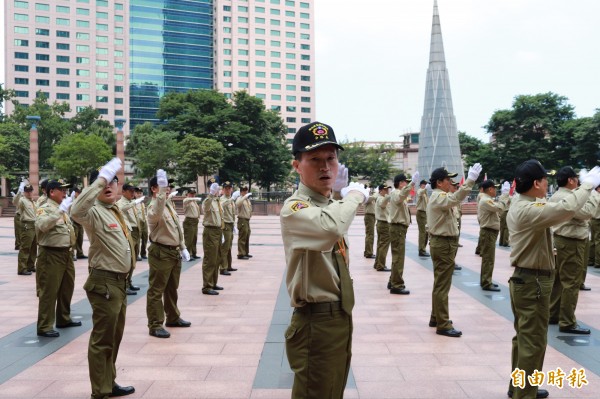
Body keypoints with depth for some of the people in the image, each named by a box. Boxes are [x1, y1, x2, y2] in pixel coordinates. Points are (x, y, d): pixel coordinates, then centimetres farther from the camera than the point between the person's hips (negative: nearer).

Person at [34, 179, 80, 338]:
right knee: (49, 292, -5)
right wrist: (60, 210, -33)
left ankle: (64, 319, 33)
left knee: (67, 289, 18)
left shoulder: (63, 210, 16)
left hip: (66, 253, 9)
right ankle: (44, 327, 0)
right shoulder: (44, 209, -11)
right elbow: (42, 225, -32)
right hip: (51, 255, -9)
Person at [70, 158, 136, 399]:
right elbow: (76, 212, -39)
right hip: (105, 283, -10)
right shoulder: (95, 212, -15)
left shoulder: (115, 211, 13)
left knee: (114, 337, 19)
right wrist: (101, 179, -38)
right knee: (102, 339, -2)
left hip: (120, 281, 10)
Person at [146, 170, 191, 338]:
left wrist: (182, 248, 18)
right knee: (156, 290, -3)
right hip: (160, 253, -9)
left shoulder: (169, 205, 13)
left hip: (174, 251, 9)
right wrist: (162, 191, -49)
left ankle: (173, 318, 34)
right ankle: (155, 325, 2)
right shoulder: (154, 206, -15)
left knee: (172, 288, 21)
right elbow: (156, 214, -43)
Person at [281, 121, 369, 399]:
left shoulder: (330, 204, 10)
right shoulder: (294, 208, -19)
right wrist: (354, 195, -26)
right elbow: (332, 227, -41)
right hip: (316, 323, -9)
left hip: (340, 317, 10)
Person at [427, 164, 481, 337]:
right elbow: (455, 198, -38)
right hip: (443, 244, -11)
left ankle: (436, 318, 29)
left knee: (440, 284, 18)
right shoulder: (439, 197, -19)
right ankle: (443, 325, -4)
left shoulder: (438, 197, 18)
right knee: (442, 286, -8)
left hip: (441, 242, 11)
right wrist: (470, 181, -46)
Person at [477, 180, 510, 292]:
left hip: (489, 232, 11)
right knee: (488, 259, -7)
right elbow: (499, 207, -30)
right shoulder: (485, 201, -19)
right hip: (488, 232, -11)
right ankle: (486, 284, -3)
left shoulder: (487, 200, 16)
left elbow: (498, 209, 15)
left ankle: (485, 281, 25)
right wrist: (505, 193, -23)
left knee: (487, 258, 16)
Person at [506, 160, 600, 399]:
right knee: (533, 342, -2)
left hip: (524, 279, 11)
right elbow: (566, 209, -35)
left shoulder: (520, 206, 10)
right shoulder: (527, 210, -24)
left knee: (524, 338, 20)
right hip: (533, 282, -11)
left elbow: (551, 211, 17)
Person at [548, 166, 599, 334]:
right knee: (571, 283, -6)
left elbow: (579, 213, 17)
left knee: (558, 280, 15)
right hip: (571, 243, -11)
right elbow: (587, 212, -27)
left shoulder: (557, 196, 14)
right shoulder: (566, 198, -20)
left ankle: (552, 314, 24)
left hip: (561, 240, 11)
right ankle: (567, 323, -2)